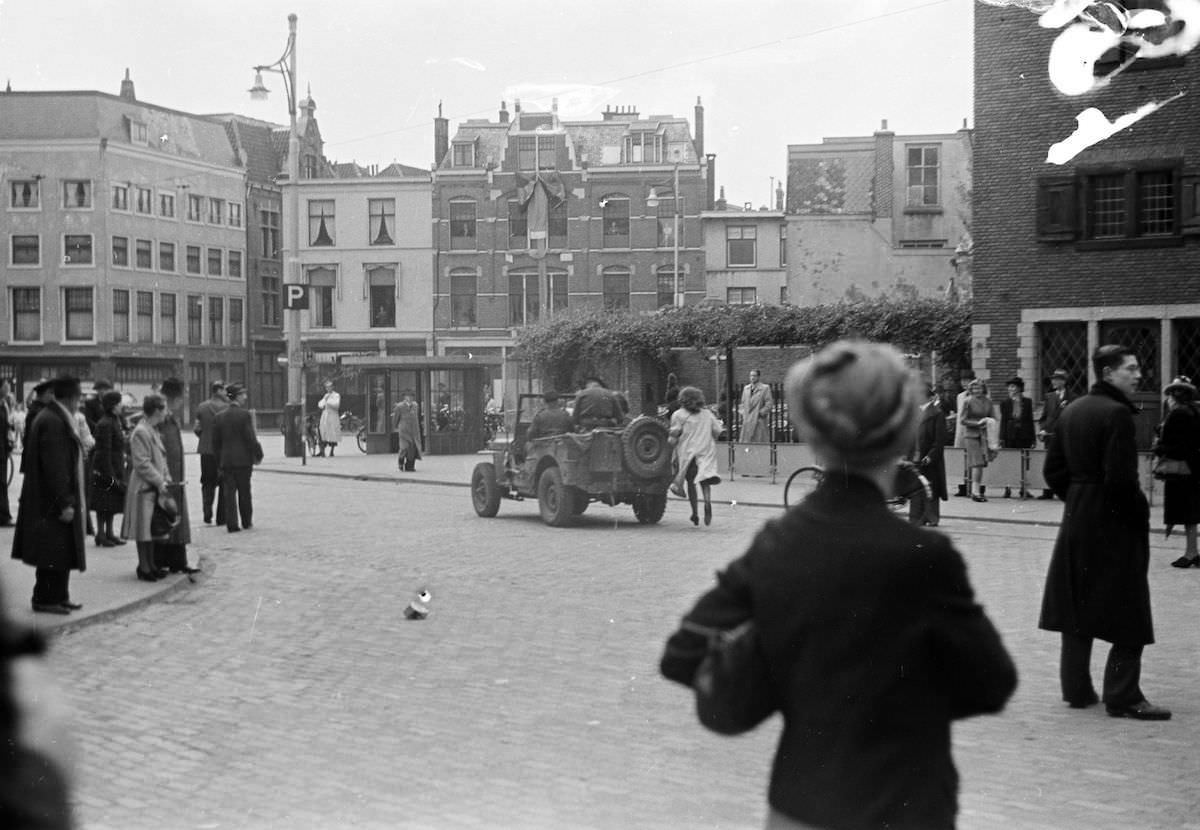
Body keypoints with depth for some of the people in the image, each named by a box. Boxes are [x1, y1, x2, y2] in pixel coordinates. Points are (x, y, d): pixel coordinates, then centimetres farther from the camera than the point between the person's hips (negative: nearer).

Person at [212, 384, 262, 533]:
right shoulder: (244, 414, -12)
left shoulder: (220, 416, 4)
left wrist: (219, 460, 16)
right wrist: (258, 454, -1)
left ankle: (231, 524, -1)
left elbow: (216, 441, 8)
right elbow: (251, 438, -14)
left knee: (229, 493, 4)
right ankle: (246, 522, 19)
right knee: (244, 492, 9)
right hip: (243, 459, -4)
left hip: (226, 460, 4)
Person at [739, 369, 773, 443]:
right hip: (747, 421, 5)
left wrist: (761, 412, -12)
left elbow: (769, 403, -6)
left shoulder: (765, 388, -2)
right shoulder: (746, 388, 15)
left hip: (759, 420, -5)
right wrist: (744, 414, 9)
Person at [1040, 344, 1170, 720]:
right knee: (1128, 614, -1)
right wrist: (1141, 512, -9)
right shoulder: (1117, 413, -16)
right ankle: (1123, 696, 0)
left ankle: (1076, 688, 18)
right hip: (1114, 524, -8)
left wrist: (1075, 499, 15)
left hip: (1076, 520, 8)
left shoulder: (1071, 411, 9)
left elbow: (1053, 469, 11)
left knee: (1077, 606, 12)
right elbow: (1121, 478, -21)